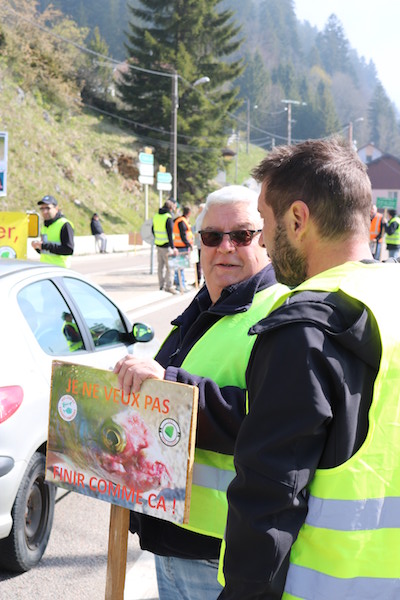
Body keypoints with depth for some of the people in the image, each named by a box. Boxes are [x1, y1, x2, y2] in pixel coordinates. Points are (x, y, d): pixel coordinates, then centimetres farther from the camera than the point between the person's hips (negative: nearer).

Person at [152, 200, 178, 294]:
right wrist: (173, 247, -17)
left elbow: (153, 229, 18)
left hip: (158, 244, 8)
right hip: (166, 245, -8)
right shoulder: (168, 217, -15)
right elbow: (170, 234, -19)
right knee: (169, 266, -3)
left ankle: (161, 284, 21)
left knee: (160, 265, 14)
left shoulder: (156, 216, 8)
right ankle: (168, 286, -3)